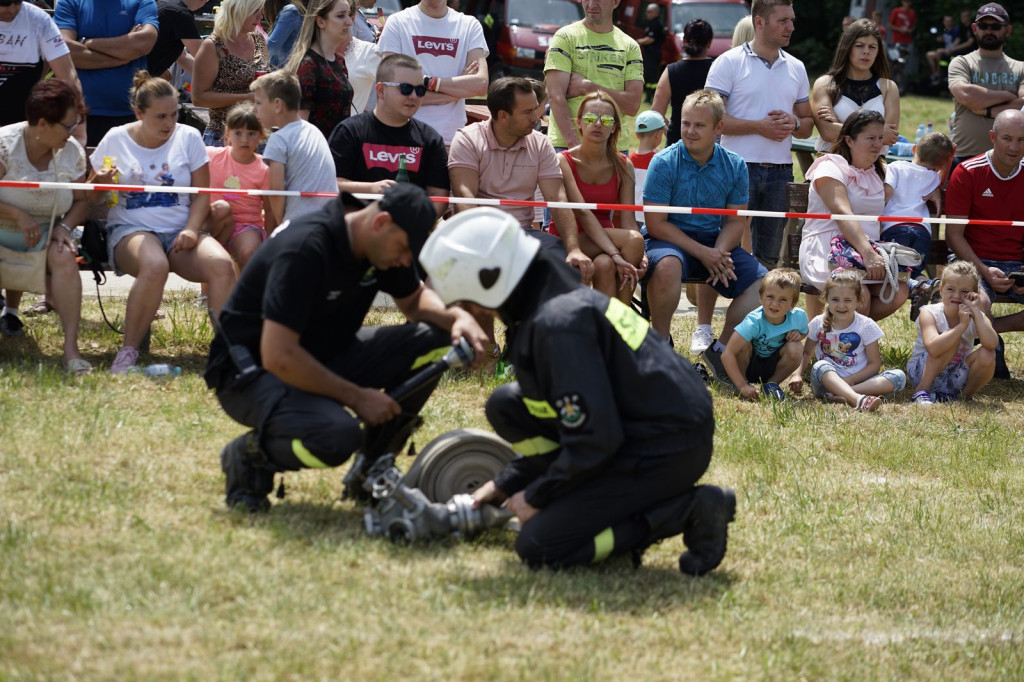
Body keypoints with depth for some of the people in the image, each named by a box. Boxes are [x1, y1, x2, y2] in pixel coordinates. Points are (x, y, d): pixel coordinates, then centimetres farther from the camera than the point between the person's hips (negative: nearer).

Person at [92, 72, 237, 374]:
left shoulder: (188, 137, 8)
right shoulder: (115, 140, 5)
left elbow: (201, 194, 7)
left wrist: (191, 230, -10)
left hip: (179, 232, 3)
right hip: (131, 230, -2)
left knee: (221, 264, -28)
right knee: (155, 265, -38)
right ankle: (128, 351, -27)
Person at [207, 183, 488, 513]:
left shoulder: (383, 243, -3)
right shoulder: (306, 249, -28)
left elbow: (414, 298, 16)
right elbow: (278, 357, -31)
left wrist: (456, 316, -8)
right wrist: (356, 397, -23)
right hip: (252, 372, -8)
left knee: (432, 341, -10)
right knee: (336, 435, -37)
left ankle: (374, 464, 3)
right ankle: (248, 457, -6)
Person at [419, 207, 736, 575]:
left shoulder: (558, 324, -22)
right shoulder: (567, 298, 10)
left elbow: (593, 439, -24)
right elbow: (568, 418, 21)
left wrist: (535, 496, -9)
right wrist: (506, 483, 20)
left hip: (665, 454, -10)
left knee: (537, 547, -8)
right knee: (506, 406, 12)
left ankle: (684, 512, -9)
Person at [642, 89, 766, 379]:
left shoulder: (735, 166, 2)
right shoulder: (664, 164, -10)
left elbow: (735, 221, 5)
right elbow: (655, 224, -13)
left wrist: (719, 253, -17)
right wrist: (701, 253, -21)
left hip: (715, 243, 4)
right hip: (670, 239, -4)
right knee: (667, 266, -39)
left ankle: (721, 349, 3)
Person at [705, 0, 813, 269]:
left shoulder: (796, 68, 15)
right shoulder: (729, 63, -2)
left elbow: (808, 124, 19)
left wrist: (793, 123, -6)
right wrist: (759, 127, -14)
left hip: (781, 172, 5)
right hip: (740, 167, -5)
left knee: (770, 255, 8)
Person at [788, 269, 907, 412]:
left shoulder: (866, 326, 0)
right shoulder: (819, 324, 6)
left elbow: (874, 364, -2)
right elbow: (806, 353, 12)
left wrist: (850, 380, -16)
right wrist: (797, 374, -9)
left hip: (856, 381, 0)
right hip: (826, 381, 0)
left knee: (899, 376, -23)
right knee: (820, 367, -34)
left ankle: (843, 396, -41)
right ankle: (858, 400, -59)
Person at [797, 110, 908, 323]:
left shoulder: (880, 172, 22)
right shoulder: (830, 168, -3)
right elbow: (843, 214, -18)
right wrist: (867, 253, -32)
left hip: (869, 251, 7)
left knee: (898, 292, -22)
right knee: (861, 296, -33)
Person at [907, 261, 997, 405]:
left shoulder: (977, 317, -8)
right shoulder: (929, 313, -18)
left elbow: (992, 344, -30)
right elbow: (933, 349, -36)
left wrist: (976, 311, -30)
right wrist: (962, 325, -38)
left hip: (955, 379, 3)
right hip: (922, 372, -3)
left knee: (987, 355, -24)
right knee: (952, 339, -28)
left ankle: (964, 396, -2)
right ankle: (921, 392, -23)